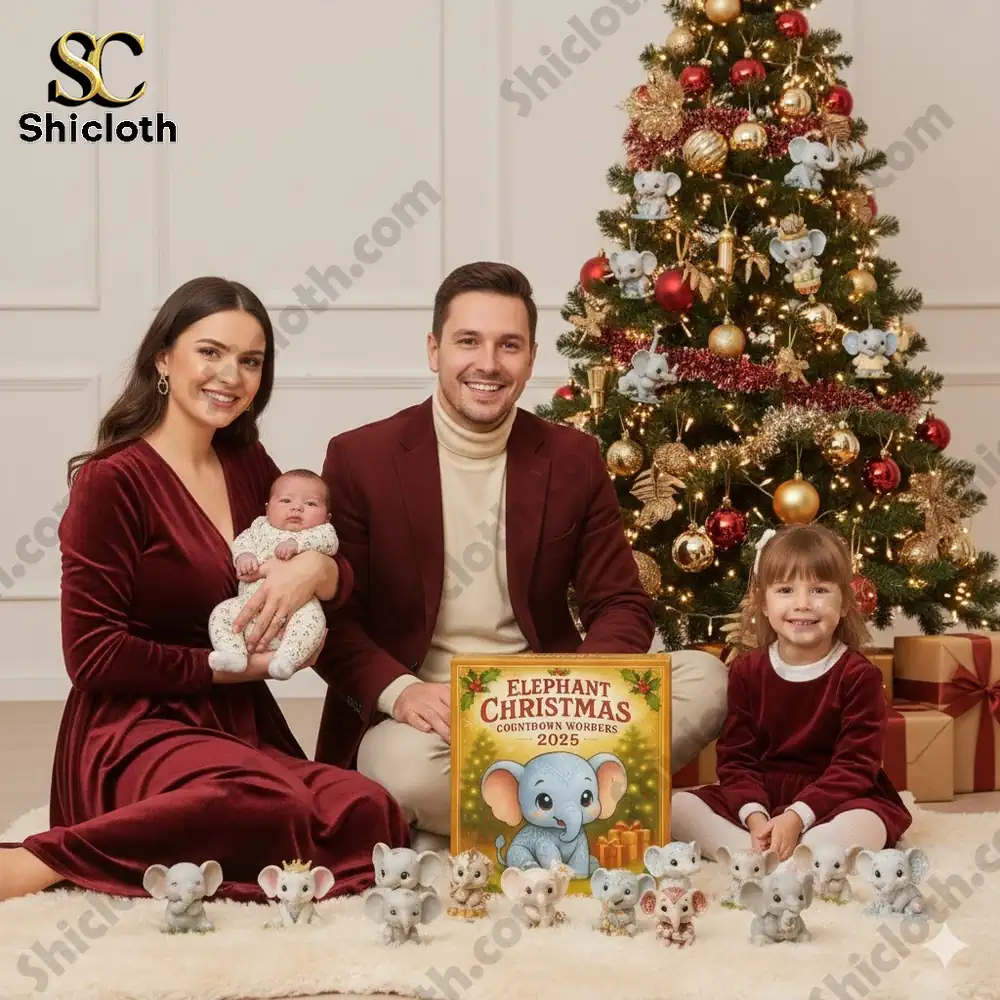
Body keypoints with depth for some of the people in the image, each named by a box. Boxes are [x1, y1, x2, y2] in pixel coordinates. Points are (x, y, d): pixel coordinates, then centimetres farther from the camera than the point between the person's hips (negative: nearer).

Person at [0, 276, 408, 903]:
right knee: (272, 807, -38)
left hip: (242, 728, 7)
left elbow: (347, 580, 19)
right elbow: (94, 655, -9)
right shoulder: (113, 479, -6)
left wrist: (316, 570, -5)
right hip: (137, 728, -7)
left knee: (369, 813, -25)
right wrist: (231, 666, -7)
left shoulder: (249, 465, 14)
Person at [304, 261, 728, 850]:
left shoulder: (574, 460, 7)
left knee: (705, 680, -19)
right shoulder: (360, 459, -1)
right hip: (422, 714, -4)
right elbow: (329, 617, -2)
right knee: (408, 768, -39)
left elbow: (622, 606, 8)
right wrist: (399, 691, -22)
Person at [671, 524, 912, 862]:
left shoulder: (858, 675, -7)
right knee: (676, 807, -18)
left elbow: (855, 765, -12)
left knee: (863, 827, -37)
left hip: (832, 802, -3)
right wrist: (754, 816, -21)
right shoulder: (746, 672, 3)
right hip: (759, 800, 3)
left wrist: (797, 817, -25)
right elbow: (735, 758, -1)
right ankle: (758, 856, -35)